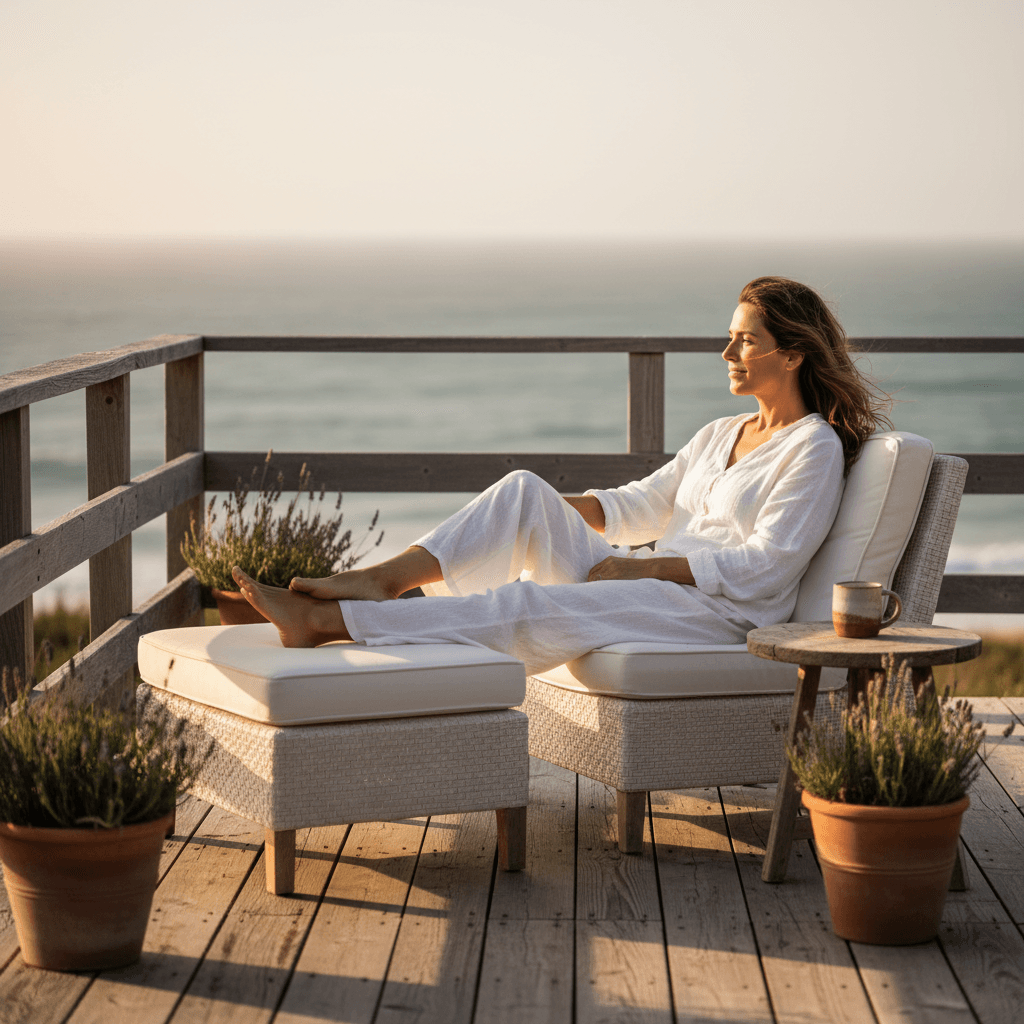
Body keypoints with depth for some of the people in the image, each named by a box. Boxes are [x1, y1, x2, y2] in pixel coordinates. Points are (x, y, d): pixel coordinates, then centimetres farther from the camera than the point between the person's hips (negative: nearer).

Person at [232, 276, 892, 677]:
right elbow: (642, 504, 24)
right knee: (524, 490, -12)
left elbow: (762, 567, -13)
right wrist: (554, 508, 5)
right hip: (646, 583, 8)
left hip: (718, 611, -8)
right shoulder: (721, 435, 23)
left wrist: (644, 566, -16)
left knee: (531, 606, -28)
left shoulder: (815, 448, -4)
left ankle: (327, 621, -35)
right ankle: (382, 578, -26)